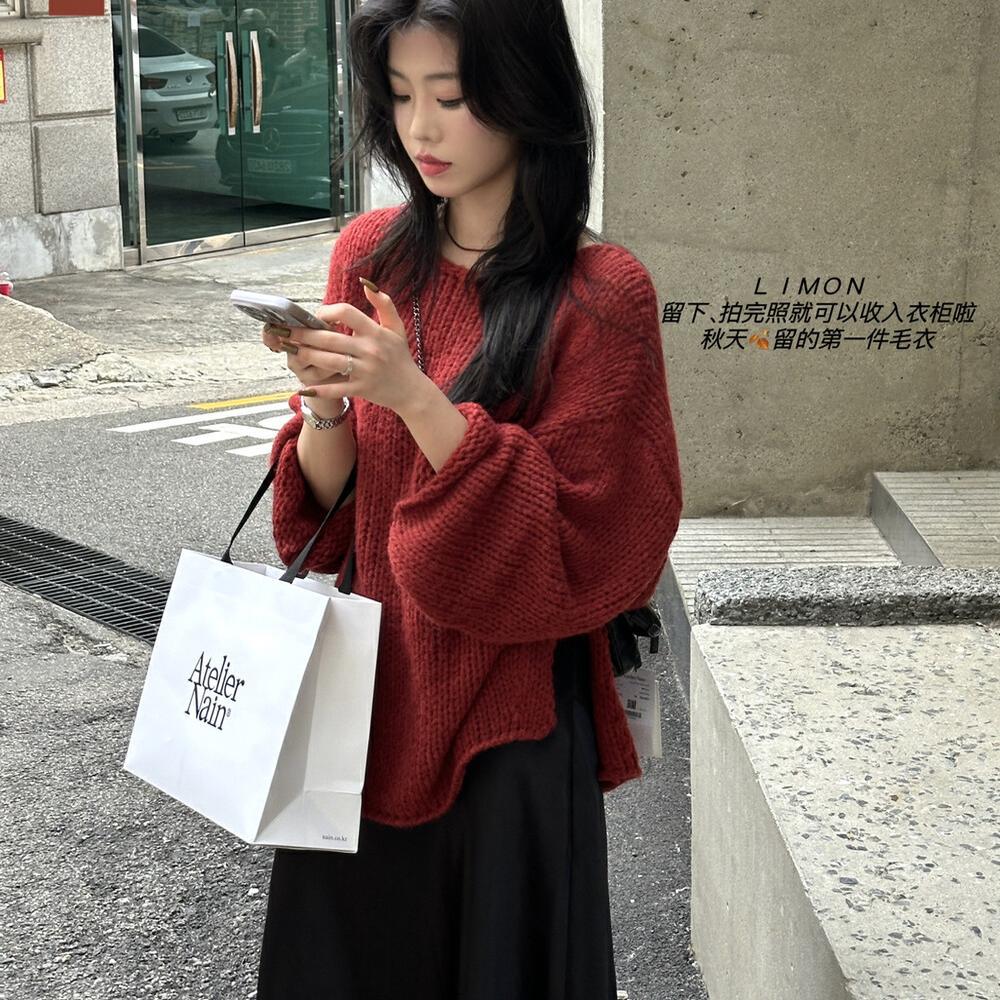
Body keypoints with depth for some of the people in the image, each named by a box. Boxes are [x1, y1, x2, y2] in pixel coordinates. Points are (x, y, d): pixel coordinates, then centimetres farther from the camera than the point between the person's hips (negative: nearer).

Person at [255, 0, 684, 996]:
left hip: (506, 716, -5)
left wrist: (417, 398, -25)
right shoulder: (369, 253, 2)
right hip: (361, 691, 5)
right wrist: (324, 402, -16)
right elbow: (322, 508, 5)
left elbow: (574, 544, -16)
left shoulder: (601, 294, -13)